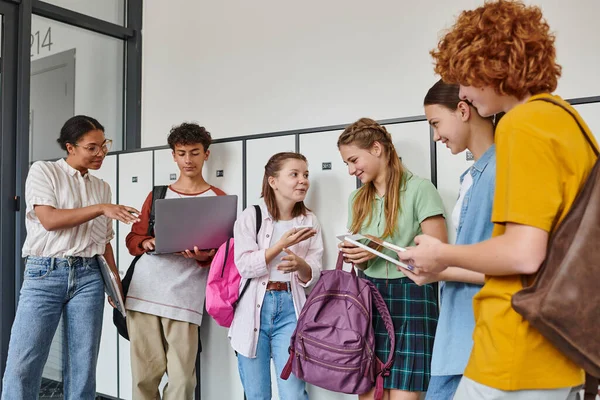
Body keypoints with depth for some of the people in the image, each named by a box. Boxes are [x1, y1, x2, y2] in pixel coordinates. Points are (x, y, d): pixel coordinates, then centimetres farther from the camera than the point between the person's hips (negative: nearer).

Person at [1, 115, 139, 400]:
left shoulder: (103, 187, 15)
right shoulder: (43, 171, 3)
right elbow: (49, 219, -11)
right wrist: (101, 208, -17)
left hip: (89, 276, 4)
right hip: (45, 273, -3)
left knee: (83, 367, 3)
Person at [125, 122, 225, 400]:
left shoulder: (218, 199, 7)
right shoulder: (157, 195, 17)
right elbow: (133, 239, 16)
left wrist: (204, 257, -19)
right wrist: (146, 243, -7)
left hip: (184, 299, -2)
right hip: (143, 294, 3)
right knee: (144, 375, 6)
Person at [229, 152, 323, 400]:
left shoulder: (310, 221, 6)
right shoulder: (251, 216, -3)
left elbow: (313, 277, 2)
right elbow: (244, 266, -10)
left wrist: (300, 264, -20)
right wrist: (282, 244, -18)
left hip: (290, 309, 1)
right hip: (254, 308, -1)